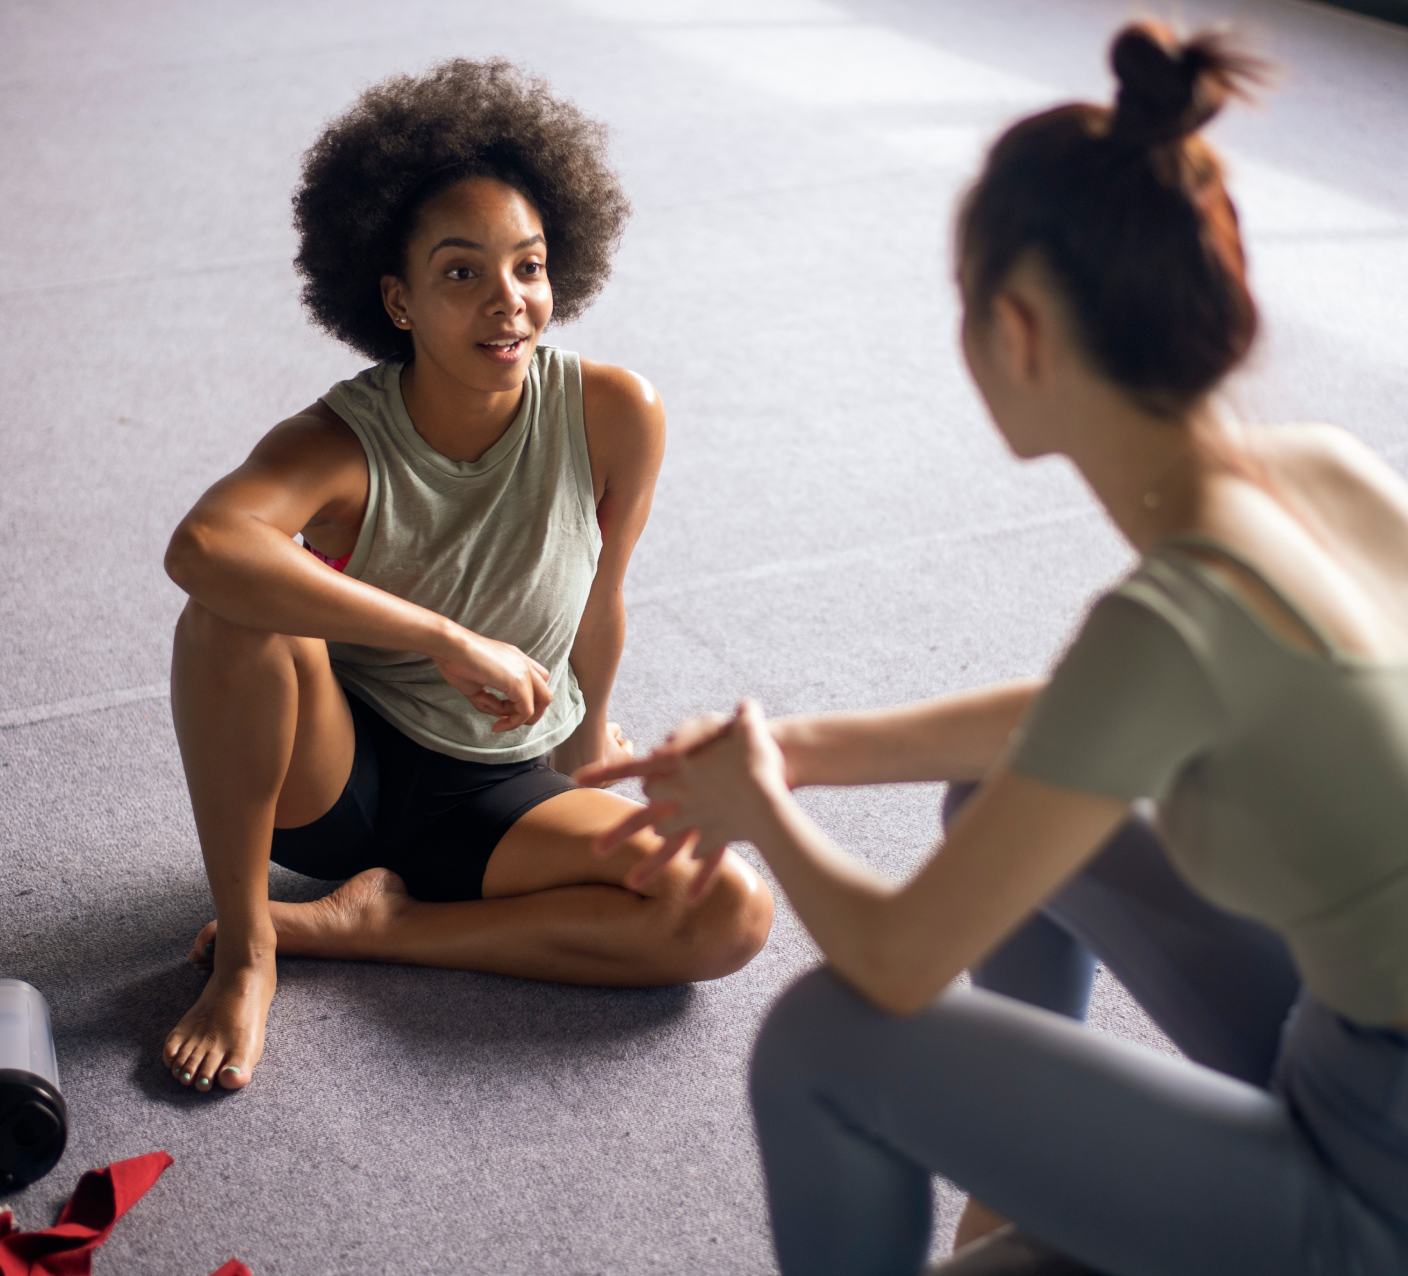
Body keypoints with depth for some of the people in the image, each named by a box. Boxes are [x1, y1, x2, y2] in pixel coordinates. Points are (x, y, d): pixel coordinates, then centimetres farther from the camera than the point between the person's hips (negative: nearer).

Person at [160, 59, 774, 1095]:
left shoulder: (614, 415, -16)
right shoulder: (343, 443, -22)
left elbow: (600, 604, 0)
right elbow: (200, 545, -43)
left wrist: (589, 733, 17)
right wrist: (452, 642, -45)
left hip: (498, 798, 2)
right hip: (332, 771, -2)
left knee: (732, 914, -22)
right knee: (238, 607, -33)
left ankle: (365, 923, -11)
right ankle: (245, 949, -14)